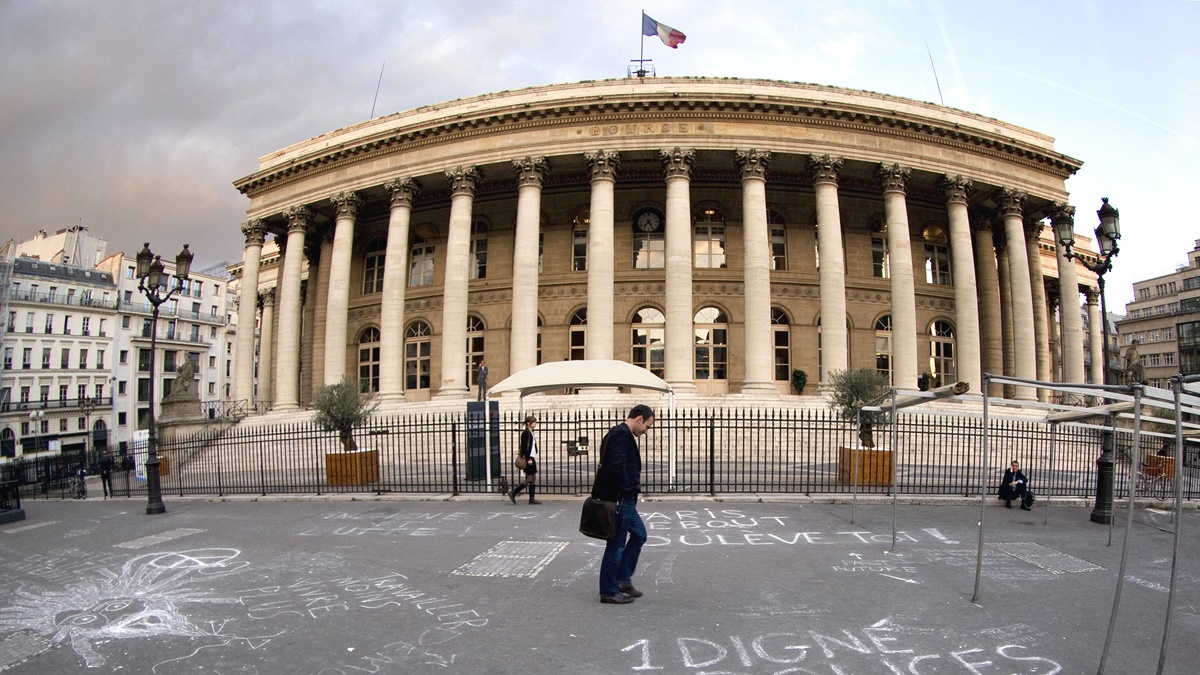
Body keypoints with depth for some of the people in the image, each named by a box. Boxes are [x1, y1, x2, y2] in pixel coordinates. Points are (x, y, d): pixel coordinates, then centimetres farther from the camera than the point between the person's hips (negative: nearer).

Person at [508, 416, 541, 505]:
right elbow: (524, 447, -18)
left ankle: (531, 499, 12)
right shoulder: (526, 433, -13)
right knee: (529, 480, -7)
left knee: (533, 479, 9)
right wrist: (528, 459, -21)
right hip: (528, 458, -10)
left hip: (532, 458, 10)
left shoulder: (530, 432, 15)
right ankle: (513, 493, -1)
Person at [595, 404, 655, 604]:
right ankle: (609, 591, 13)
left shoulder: (622, 434, 14)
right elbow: (617, 467, -28)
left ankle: (623, 579, 26)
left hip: (624, 500, 11)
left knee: (639, 534, 20)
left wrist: (630, 491, 10)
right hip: (619, 499, -11)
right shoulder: (621, 434, -18)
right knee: (616, 545, 1)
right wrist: (628, 489, -16)